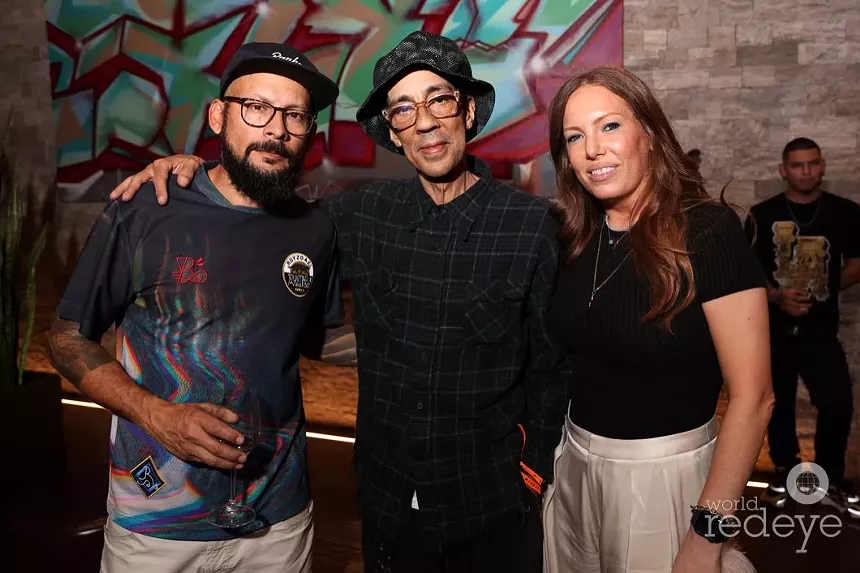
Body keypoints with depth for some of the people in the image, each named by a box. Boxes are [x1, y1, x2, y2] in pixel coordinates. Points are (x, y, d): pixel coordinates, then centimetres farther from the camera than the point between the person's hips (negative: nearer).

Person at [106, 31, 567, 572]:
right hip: (388, 497, 2)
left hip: (495, 504, -2)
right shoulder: (363, 216, -6)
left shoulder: (532, 223, -12)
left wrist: (536, 468, -3)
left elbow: (552, 366, -4)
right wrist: (194, 167, -6)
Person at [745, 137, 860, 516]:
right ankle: (785, 471, 32)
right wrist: (776, 295, -17)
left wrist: (826, 287, -6)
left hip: (821, 327, 0)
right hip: (773, 326, 0)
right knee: (778, 403, 12)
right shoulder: (762, 215, -3)